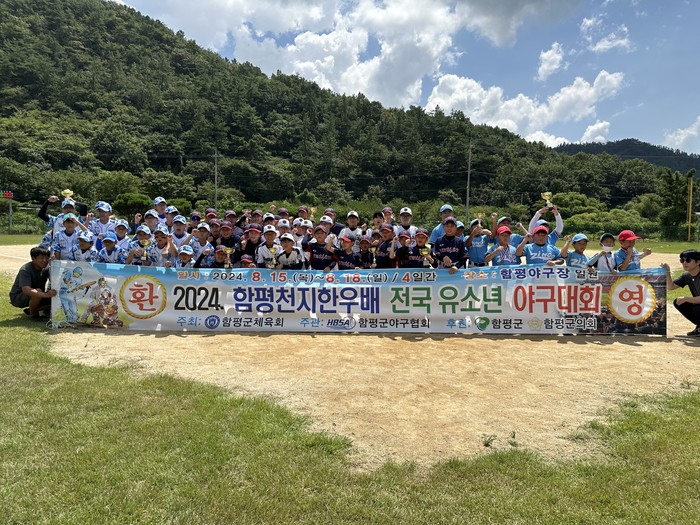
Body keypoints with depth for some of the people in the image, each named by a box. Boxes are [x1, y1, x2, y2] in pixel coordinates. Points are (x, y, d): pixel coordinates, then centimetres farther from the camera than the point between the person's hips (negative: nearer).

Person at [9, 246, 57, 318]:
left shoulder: (47, 268, -8)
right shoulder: (25, 270, -27)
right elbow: (26, 290, -40)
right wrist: (45, 295, -55)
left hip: (36, 297, 7)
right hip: (18, 297, -7)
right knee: (38, 291, -35)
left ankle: (30, 310, 10)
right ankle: (32, 313, -9)